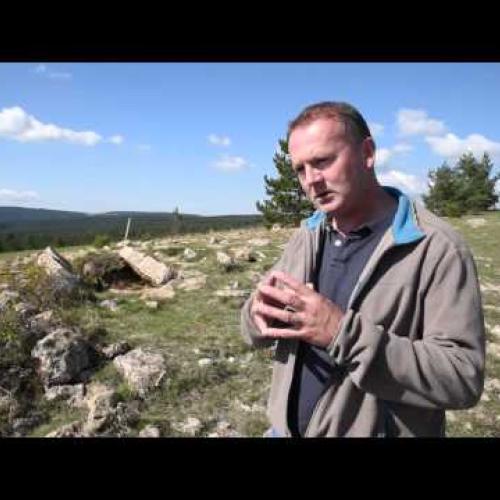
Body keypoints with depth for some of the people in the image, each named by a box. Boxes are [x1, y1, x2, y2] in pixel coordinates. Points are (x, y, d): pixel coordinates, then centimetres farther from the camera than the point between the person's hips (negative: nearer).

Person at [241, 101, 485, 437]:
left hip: (376, 430, -5)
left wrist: (345, 334, -31)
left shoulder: (438, 248, -18)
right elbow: (257, 331, 7)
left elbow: (463, 376, -22)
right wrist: (262, 312, -17)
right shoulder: (306, 237, 2)